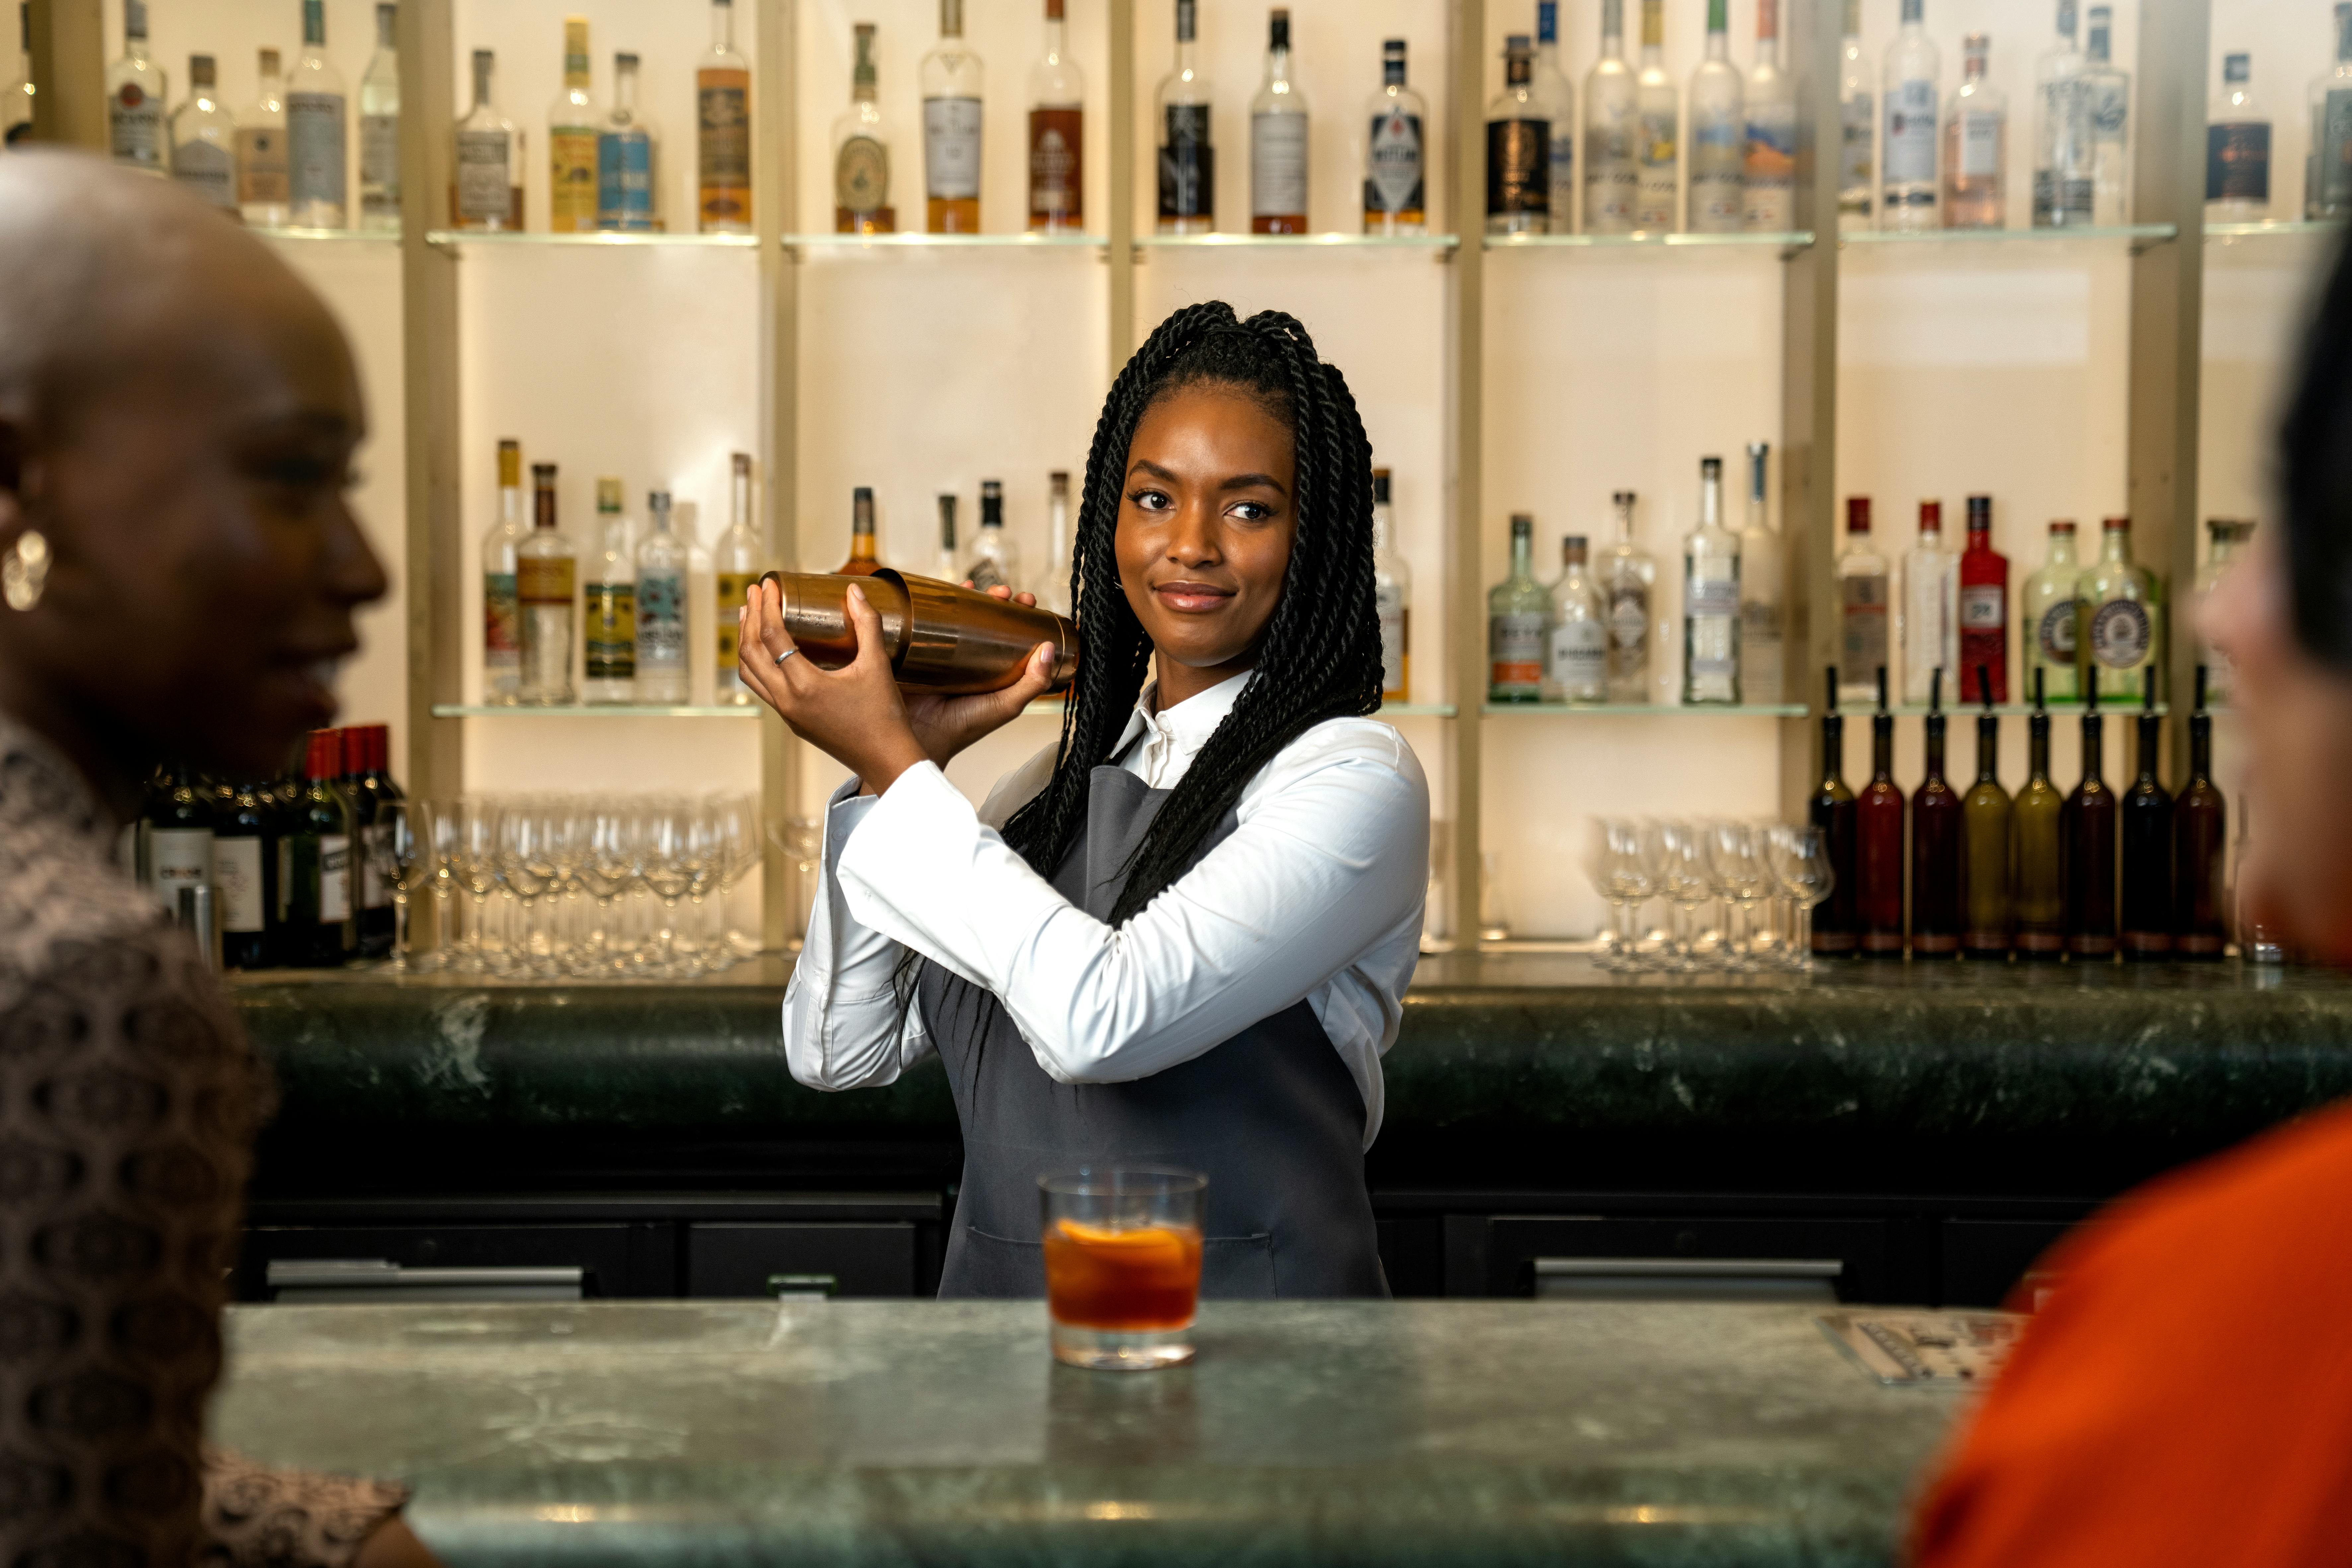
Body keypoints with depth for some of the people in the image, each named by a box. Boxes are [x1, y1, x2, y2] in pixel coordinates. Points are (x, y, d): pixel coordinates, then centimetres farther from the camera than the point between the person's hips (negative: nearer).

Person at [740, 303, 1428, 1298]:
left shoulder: (1354, 777, -4)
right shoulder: (1060, 781, 15)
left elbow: (1102, 1019, -16)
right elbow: (839, 1049, 13)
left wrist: (898, 768, -7)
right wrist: (904, 764, 4)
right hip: (998, 1298, 4)